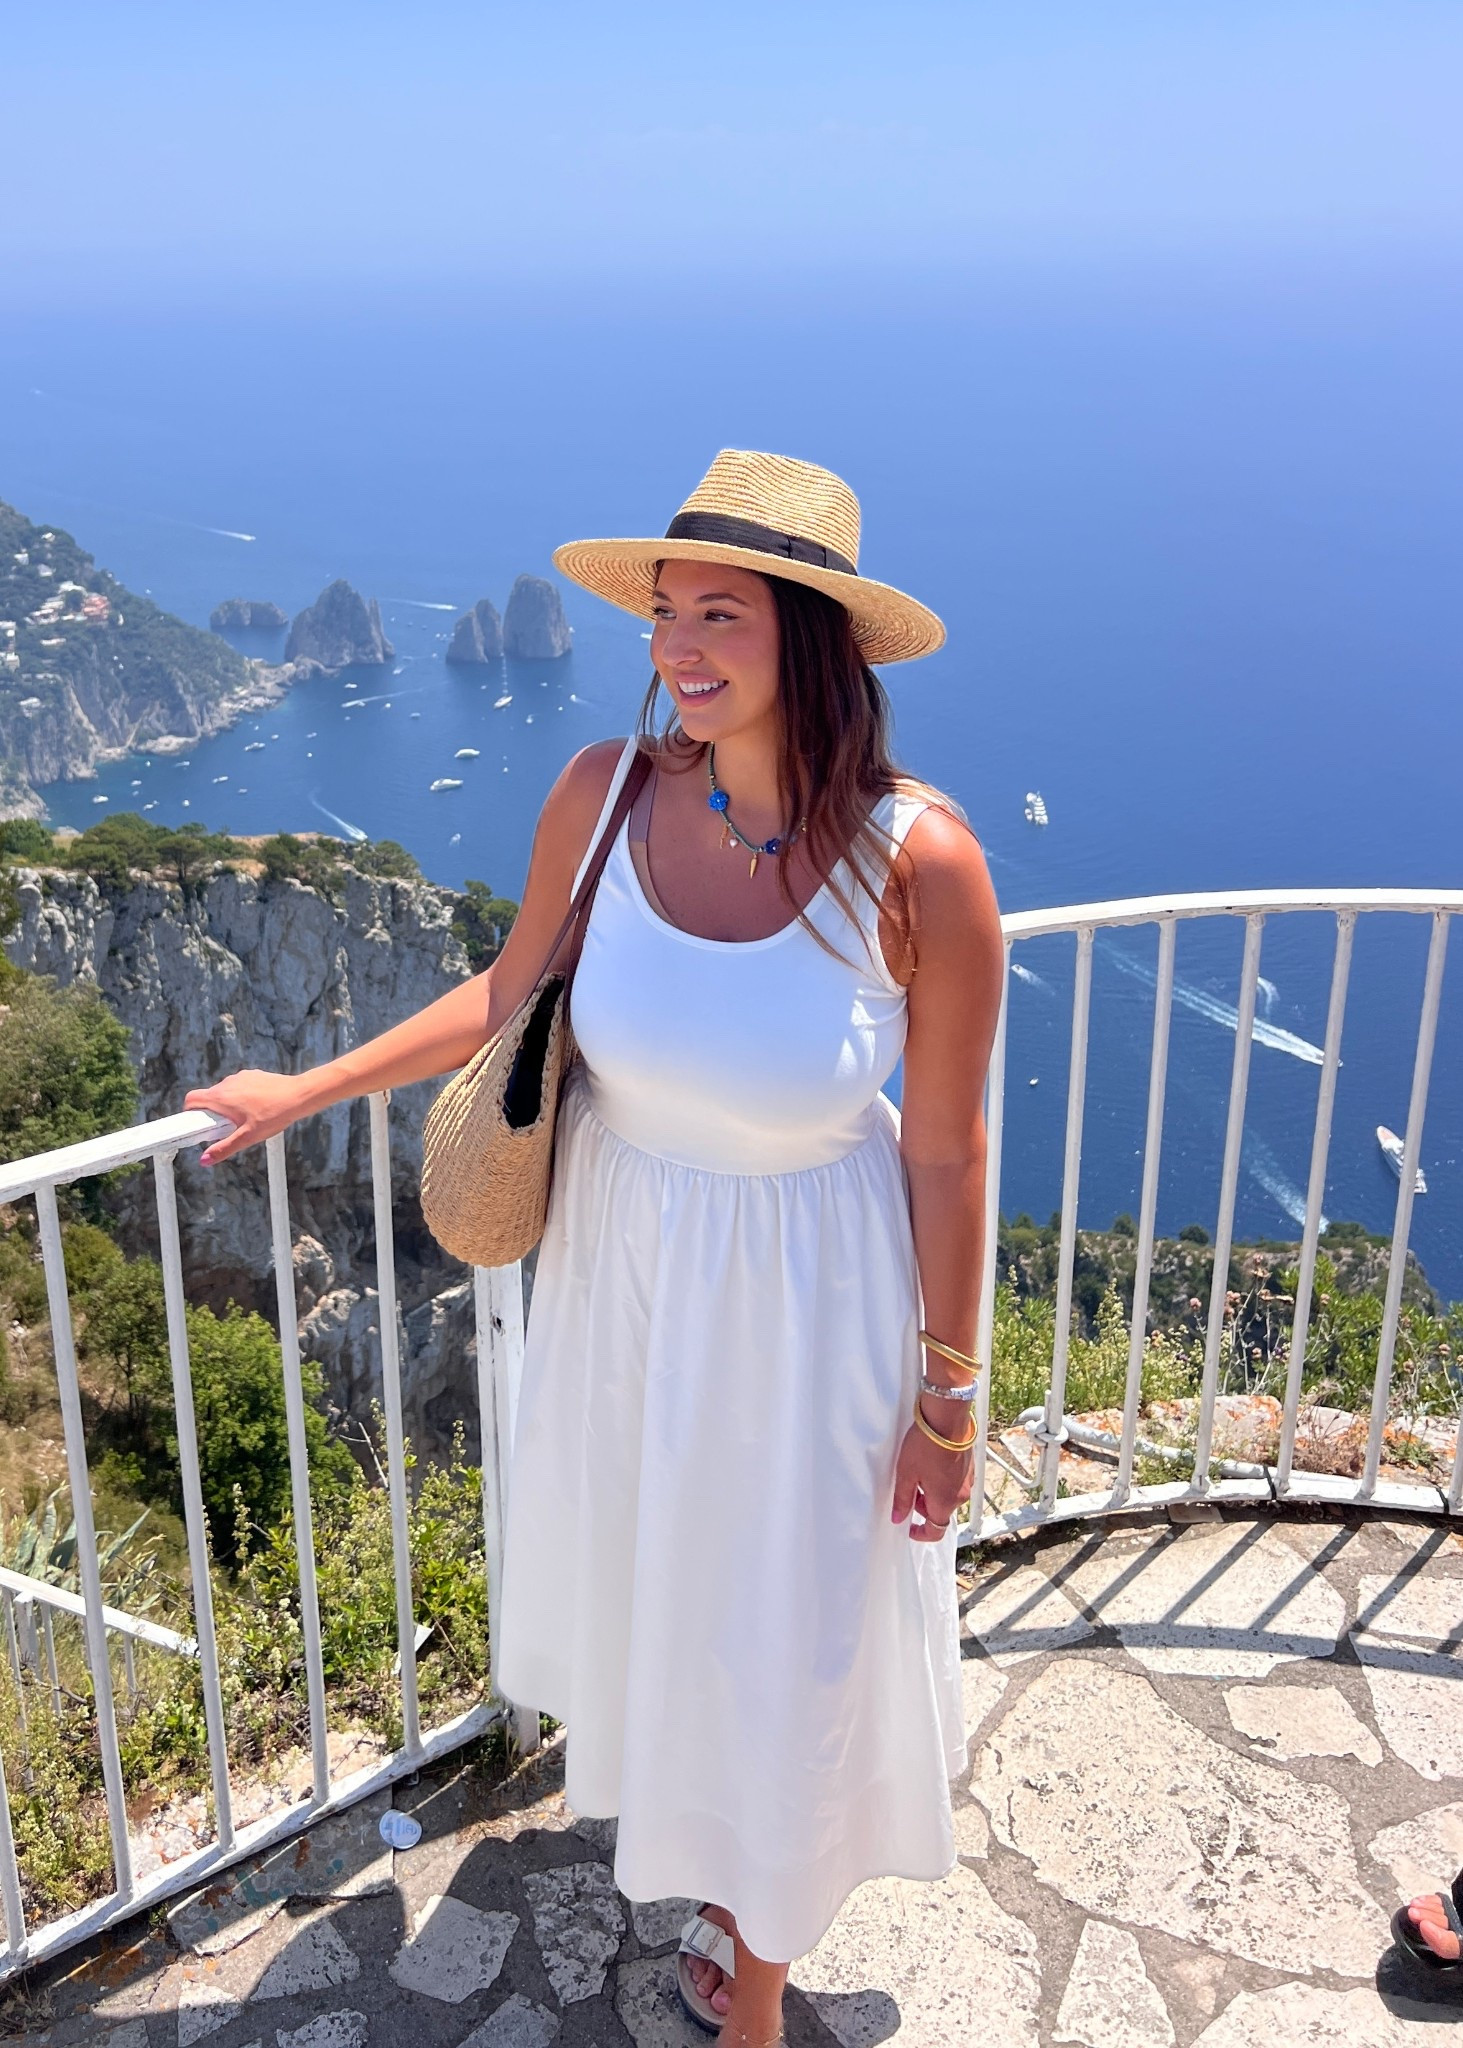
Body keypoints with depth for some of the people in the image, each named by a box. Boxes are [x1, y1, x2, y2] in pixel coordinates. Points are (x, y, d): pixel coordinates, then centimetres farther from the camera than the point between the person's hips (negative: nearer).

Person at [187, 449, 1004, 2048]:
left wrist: (947, 1399, -8)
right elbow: (509, 996, 3)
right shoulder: (604, 795, -15)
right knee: (648, 1569, 27)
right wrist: (312, 1089, 8)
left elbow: (946, 1150, -16)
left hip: (808, 1300, -3)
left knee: (788, 1626, 16)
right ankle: (675, 1807, 63)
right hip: (622, 1270, 4)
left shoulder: (917, 862, -25)